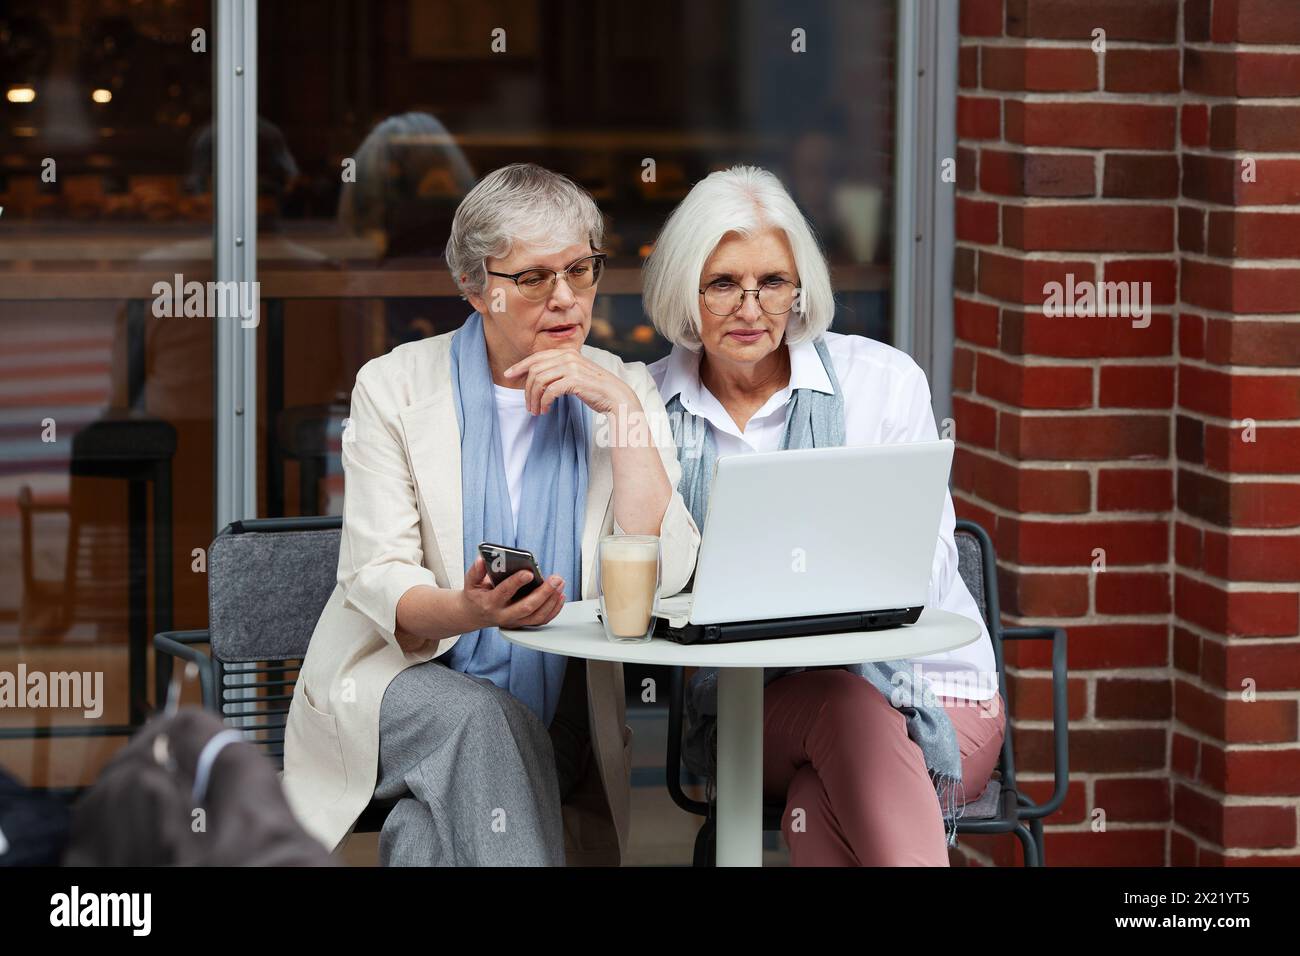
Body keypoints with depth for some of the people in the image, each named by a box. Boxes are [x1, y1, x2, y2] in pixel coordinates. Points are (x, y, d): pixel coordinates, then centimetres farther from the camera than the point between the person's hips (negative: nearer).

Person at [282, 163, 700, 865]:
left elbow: (664, 575, -7)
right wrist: (469, 611, -29)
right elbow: (376, 582, -7)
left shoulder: (623, 392, 7)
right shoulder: (394, 386, 2)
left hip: (556, 715, 0)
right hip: (402, 678, 0)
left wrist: (623, 410, -12)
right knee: (483, 717, -33)